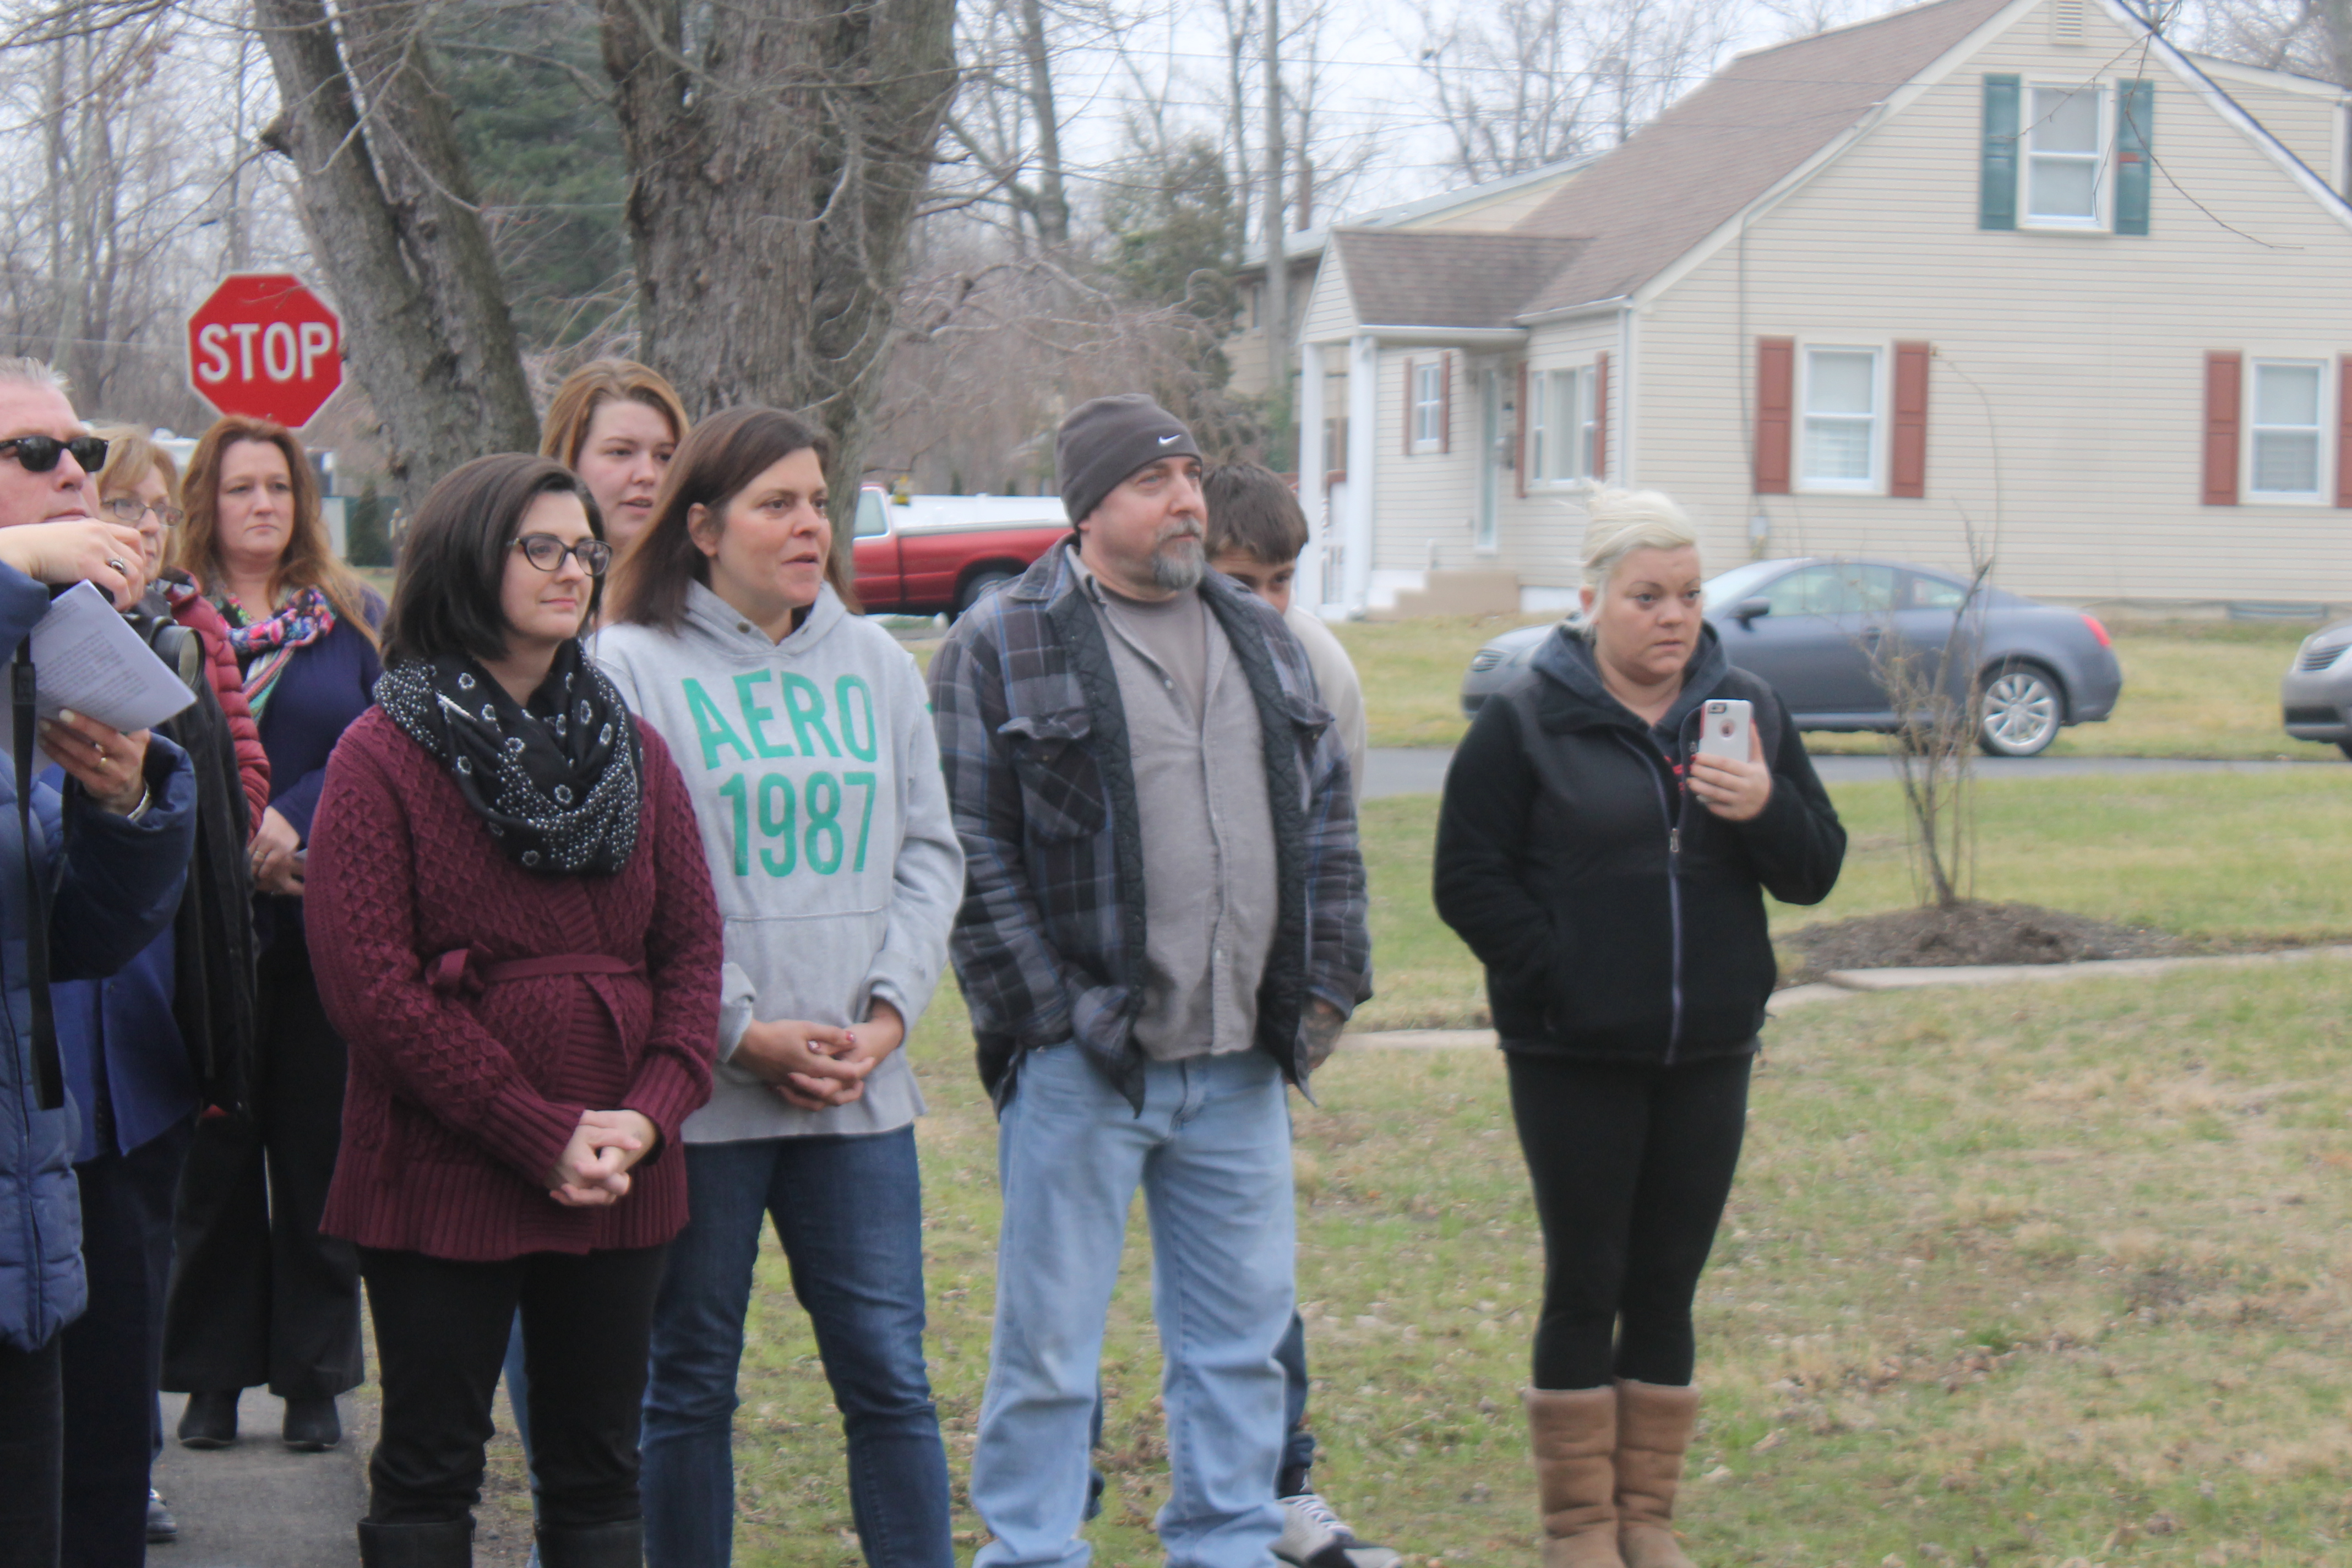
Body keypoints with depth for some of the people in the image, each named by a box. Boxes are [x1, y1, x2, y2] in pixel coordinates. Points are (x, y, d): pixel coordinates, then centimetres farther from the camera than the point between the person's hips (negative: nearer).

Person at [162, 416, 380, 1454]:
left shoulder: (354, 619, 8)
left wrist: (294, 823, -13)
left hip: (324, 922, 1)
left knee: (318, 1145, 4)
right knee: (211, 1150, 3)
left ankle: (315, 1378, 11)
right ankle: (212, 1377, 12)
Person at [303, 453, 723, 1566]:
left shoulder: (633, 752, 10)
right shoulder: (383, 755, -6)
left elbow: (693, 949, 8)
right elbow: (369, 984, -13)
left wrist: (650, 1115, -10)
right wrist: (541, 1133, -15)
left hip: (620, 1181, 5)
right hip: (441, 1178, -5)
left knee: (599, 1471, 11)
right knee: (430, 1473, 4)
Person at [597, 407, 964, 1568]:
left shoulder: (877, 665, 11)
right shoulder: (631, 669, -4)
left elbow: (928, 855, 12)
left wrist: (888, 1012, -3)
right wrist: (740, 1031, -12)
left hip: (861, 1086, 4)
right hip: (695, 1085, -3)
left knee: (888, 1375, 4)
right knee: (689, 1383, 7)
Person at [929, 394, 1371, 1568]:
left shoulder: (1261, 638, 15)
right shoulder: (1003, 647, -3)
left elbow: (1325, 820, 18)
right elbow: (969, 850, -8)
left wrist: (1328, 981, 9)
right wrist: (1049, 1011, -12)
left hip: (1242, 1065, 6)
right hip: (1082, 1068, -5)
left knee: (1243, 1332, 12)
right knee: (1049, 1343, 1)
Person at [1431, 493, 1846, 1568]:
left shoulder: (1747, 711, 8)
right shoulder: (1525, 722, -4)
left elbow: (1815, 874, 6)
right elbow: (1469, 879, -5)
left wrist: (1766, 810, -14)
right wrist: (1553, 974, -13)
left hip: (1708, 1055, 4)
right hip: (1574, 1059, -4)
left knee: (1667, 1290, 10)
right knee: (1584, 1289, 2)